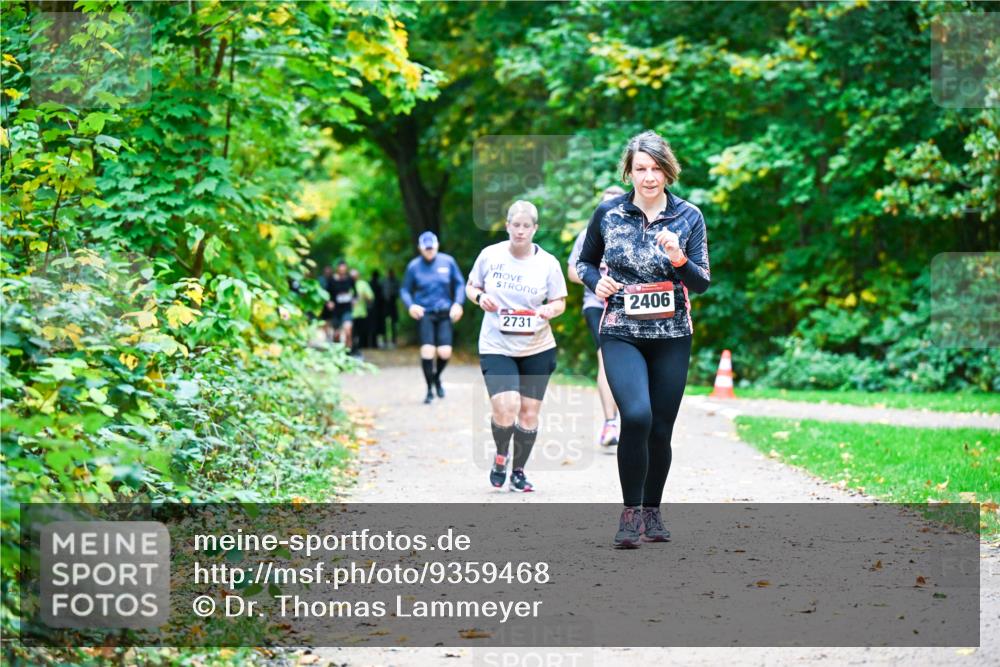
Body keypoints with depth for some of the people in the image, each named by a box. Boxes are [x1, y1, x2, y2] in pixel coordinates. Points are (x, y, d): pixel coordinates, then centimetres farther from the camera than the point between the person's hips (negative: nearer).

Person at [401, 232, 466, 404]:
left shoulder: (448, 261, 1)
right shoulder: (414, 266, -1)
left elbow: (459, 283, 10)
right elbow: (405, 290, 6)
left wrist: (458, 303, -4)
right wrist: (410, 305, -13)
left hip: (444, 313, 1)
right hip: (425, 313, -1)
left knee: (445, 353, -7)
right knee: (427, 351, -14)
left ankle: (437, 377, 27)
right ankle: (430, 389, 5)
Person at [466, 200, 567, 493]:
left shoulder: (548, 263, -2)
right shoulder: (490, 255, -1)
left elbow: (560, 302, 6)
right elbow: (471, 286, 11)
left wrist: (549, 310, -16)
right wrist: (480, 297, -11)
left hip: (537, 349, 2)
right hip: (496, 346, -1)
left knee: (529, 413, 4)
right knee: (505, 408, -19)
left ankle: (518, 472, 25)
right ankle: (500, 456, 12)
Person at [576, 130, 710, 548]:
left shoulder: (689, 216, 0)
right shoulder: (608, 213, 0)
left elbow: (701, 284, -2)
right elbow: (585, 262, 14)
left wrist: (679, 260, -22)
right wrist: (596, 281, -8)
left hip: (672, 337, 2)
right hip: (621, 335, -2)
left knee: (661, 430, 6)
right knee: (636, 416, -23)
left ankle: (652, 511, 27)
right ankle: (630, 512, -11)